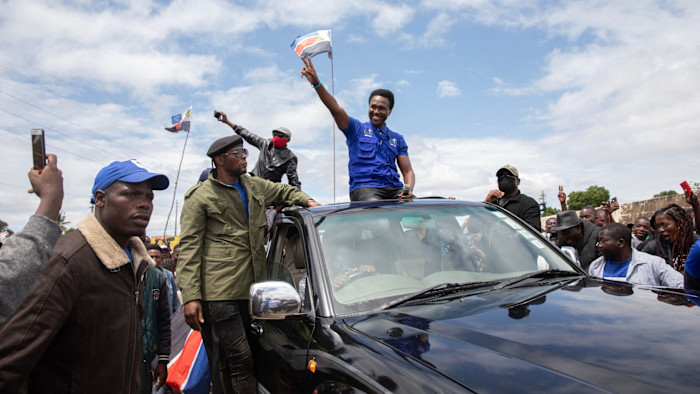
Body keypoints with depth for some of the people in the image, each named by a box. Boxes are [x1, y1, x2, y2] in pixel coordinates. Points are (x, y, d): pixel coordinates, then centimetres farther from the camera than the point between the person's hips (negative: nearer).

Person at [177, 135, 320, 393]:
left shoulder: (255, 186, 16)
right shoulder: (200, 197, -1)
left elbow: (285, 191, 34)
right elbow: (189, 248, -5)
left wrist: (307, 201, 11)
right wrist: (190, 297, -13)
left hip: (251, 288, 6)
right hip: (219, 292, -6)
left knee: (229, 358, 15)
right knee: (241, 359, -7)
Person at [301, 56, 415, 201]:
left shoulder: (397, 139, 22)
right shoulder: (357, 128, 12)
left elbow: (408, 170, 17)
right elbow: (335, 109, -4)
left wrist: (408, 188, -6)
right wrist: (316, 83, -20)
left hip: (394, 188, 4)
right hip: (364, 187, -3)